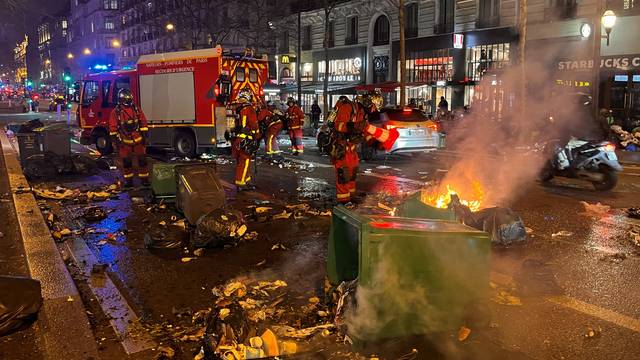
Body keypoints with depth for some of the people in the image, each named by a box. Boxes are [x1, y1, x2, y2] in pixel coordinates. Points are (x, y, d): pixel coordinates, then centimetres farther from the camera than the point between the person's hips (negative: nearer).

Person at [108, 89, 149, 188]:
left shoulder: (136, 110, 2)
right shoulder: (116, 112, -5)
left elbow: (143, 124, 5)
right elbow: (113, 129, -4)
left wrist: (144, 136, 1)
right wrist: (115, 141, -7)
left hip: (138, 140, 2)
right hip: (124, 141, -2)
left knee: (142, 159, 3)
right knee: (126, 161, 5)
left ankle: (144, 178, 12)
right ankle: (128, 180, 16)